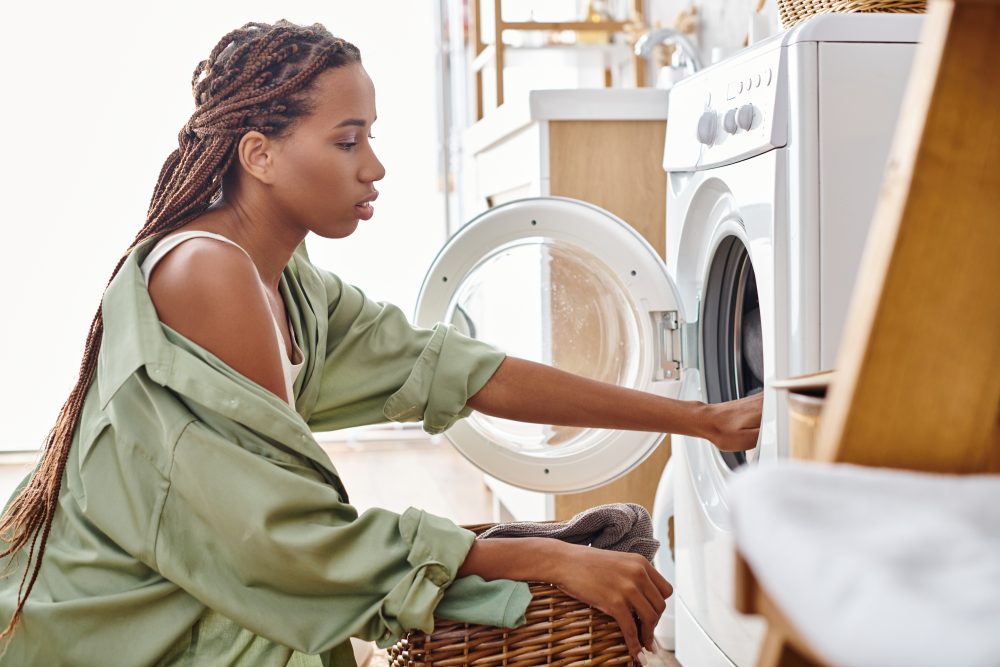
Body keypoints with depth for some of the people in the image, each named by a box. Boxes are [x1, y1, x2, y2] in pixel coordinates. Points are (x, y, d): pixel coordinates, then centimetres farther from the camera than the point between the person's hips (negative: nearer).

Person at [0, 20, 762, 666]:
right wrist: (549, 559, -23)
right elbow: (288, 538, -25)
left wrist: (703, 418, -1)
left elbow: (455, 370, 2)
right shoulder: (205, 270, -23)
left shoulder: (294, 286, 5)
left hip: (180, 606, 8)